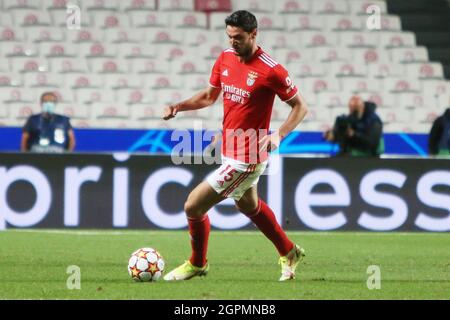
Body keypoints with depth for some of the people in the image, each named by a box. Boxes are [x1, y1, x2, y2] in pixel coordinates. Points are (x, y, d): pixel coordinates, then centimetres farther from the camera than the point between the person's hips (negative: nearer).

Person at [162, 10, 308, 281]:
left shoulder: (271, 70, -21)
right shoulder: (225, 58, 0)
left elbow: (300, 106, -11)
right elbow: (210, 96, 14)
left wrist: (279, 135, -26)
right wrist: (178, 107, -2)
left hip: (245, 160, -9)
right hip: (230, 153, 9)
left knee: (193, 206, -6)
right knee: (249, 206, 29)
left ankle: (197, 264, 19)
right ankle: (289, 254, 50)